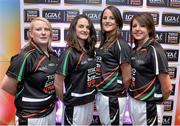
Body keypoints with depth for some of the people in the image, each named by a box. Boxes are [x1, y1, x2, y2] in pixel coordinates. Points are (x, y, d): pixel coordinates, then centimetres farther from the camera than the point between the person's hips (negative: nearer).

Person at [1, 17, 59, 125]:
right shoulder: (26, 56, -19)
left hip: (51, 111, 6)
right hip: (31, 116, -6)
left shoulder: (53, 55, 1)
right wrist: (25, 96, -3)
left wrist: (53, 99, 10)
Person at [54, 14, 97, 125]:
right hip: (76, 104, -6)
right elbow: (57, 83, -18)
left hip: (90, 101, 7)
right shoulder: (70, 53, -18)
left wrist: (92, 96, 8)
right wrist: (66, 101, -5)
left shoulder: (90, 51, 2)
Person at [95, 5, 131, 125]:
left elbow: (127, 77, -15)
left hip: (113, 97, -8)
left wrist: (120, 92, -1)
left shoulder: (120, 44, -16)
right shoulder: (104, 43, 9)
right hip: (100, 95, 8)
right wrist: (100, 92, 11)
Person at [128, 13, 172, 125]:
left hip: (146, 104, -7)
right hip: (132, 100, 7)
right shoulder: (135, 49, 4)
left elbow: (167, 87, -17)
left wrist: (159, 101, -2)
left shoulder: (155, 50, -19)